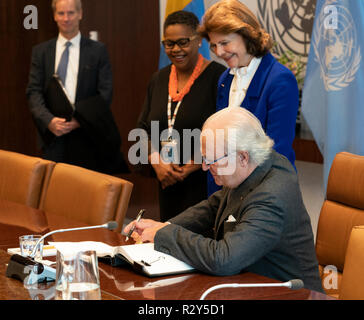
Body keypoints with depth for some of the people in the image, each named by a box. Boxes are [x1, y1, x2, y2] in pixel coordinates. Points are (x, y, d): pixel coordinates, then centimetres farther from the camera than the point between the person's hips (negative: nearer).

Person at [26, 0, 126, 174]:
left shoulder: (98, 50, 5)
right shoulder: (40, 51, 10)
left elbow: (105, 93, -1)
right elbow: (33, 92, 3)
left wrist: (80, 120, -14)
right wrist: (49, 120, -16)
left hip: (87, 138, -1)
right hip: (52, 136, 1)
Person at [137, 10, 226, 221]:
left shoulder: (218, 77, -8)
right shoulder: (159, 79, 13)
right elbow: (144, 128, 14)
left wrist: (190, 168, -13)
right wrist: (157, 163, -3)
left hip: (205, 182, -6)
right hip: (168, 184, 6)